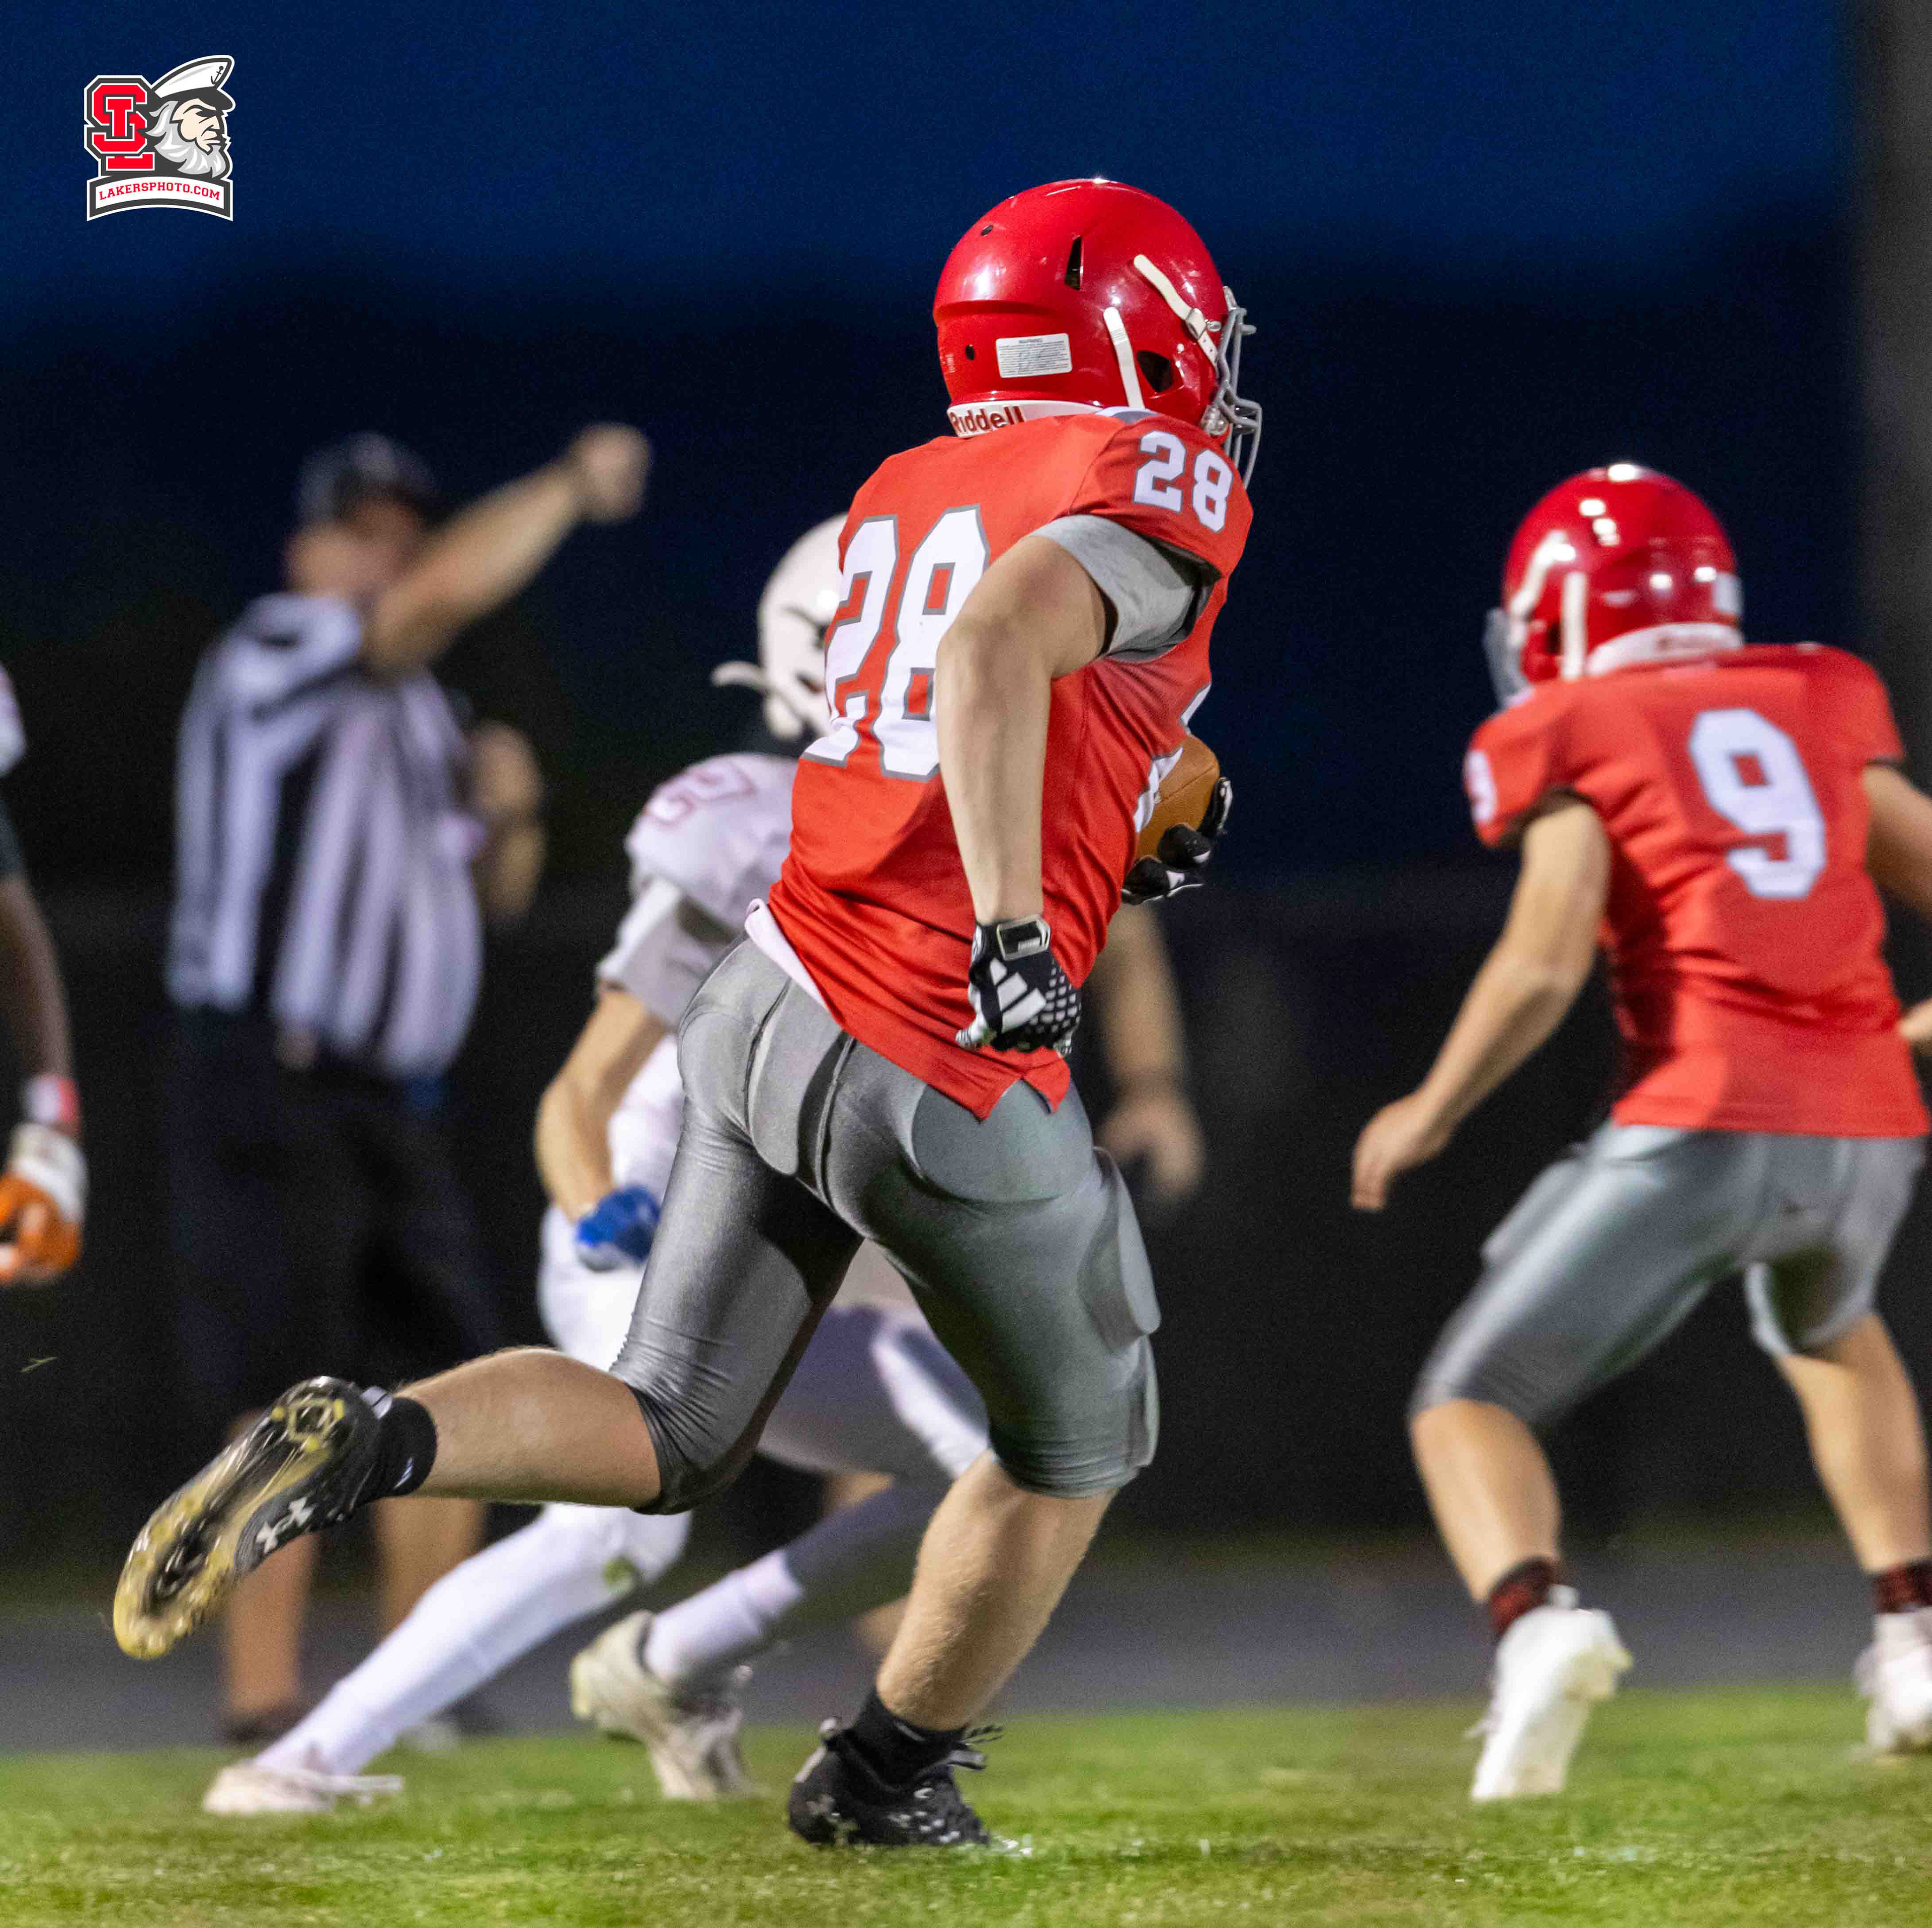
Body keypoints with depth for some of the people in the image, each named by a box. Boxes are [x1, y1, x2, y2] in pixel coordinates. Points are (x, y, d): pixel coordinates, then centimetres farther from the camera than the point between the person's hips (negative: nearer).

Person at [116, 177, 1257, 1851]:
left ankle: (366, 1445, -11)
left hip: (776, 1006, 6)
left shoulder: (901, 497, 14)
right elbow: (996, 649, -28)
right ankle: (887, 1777, 31)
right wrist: (1016, 930, -33)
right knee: (1074, 1447, 20)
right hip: (955, 1085, -6)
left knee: (665, 1439, 15)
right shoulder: (1165, 480, -10)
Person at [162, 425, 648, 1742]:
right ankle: (263, 1694, -10)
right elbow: (443, 595, -26)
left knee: (453, 1381, 6)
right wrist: (569, 489, -17)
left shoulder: (417, 709, 18)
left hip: (396, 1099, 9)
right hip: (266, 1081, -8)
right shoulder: (276, 657, -9)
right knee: (285, 1399, -11)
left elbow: (495, 894, 23)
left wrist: (506, 814, 2)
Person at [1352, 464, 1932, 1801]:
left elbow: (1543, 965, -7)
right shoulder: (1821, 711, 17)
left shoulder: (1576, 743, 4)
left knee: (1471, 1407, 6)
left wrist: (1431, 1114, 7)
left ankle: (1538, 1625, -24)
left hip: (1704, 1126, -5)